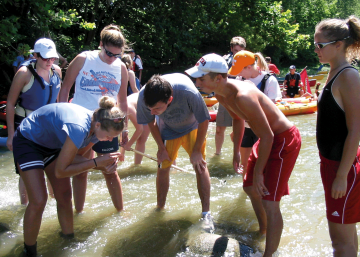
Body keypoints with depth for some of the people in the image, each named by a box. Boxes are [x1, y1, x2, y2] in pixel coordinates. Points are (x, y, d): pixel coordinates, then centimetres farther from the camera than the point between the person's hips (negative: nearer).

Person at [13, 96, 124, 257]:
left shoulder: (97, 128, -15)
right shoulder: (79, 128, -40)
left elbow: (75, 156, -4)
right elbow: (60, 171, -33)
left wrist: (102, 166, -20)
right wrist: (96, 162, -32)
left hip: (53, 144, 8)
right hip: (28, 141, -7)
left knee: (64, 196, 5)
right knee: (38, 201, -14)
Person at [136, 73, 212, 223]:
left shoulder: (189, 93, -43)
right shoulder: (143, 96, -34)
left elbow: (204, 121, -24)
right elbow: (150, 122, -10)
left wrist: (196, 151, -17)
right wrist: (161, 148, -8)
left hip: (192, 127, -2)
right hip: (168, 129, 2)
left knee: (200, 165, -11)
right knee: (163, 167, 0)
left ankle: (206, 214, -1)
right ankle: (160, 209, 21)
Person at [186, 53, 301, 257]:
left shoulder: (242, 96, -33)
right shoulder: (221, 94, -3)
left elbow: (267, 136, -28)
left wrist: (258, 171, -20)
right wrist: (237, 152, 16)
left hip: (284, 140, -10)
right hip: (269, 138, 10)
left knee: (269, 201, -11)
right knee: (250, 188, 21)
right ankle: (263, 231, 43)